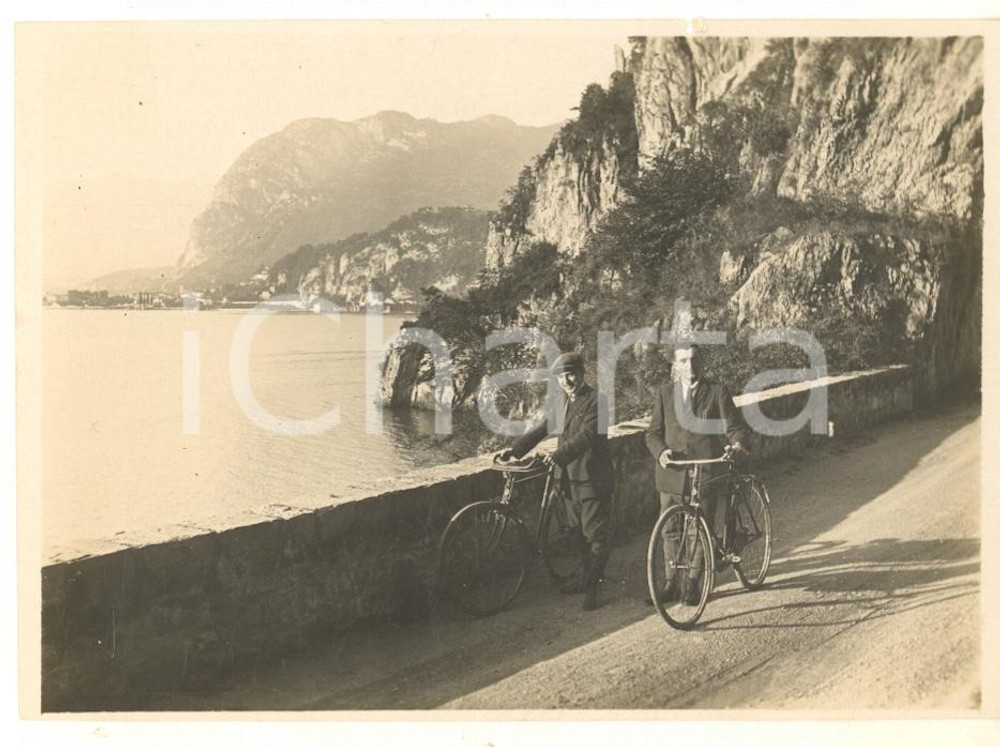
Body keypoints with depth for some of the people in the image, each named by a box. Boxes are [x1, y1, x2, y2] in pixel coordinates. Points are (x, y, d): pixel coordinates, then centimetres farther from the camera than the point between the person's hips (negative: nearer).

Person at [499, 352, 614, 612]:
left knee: (596, 533, -1)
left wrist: (558, 454, -36)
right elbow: (541, 429, 14)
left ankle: (593, 586, 7)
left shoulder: (595, 401, -12)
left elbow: (586, 436, -24)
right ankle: (587, 576, 31)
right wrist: (515, 449, 3)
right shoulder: (563, 404, 14)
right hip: (568, 477, 8)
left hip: (592, 478, -8)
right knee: (579, 531, 17)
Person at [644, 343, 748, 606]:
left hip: (706, 471, -2)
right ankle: (671, 583, 20)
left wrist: (737, 445, -24)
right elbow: (653, 432, 6)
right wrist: (660, 451, -15)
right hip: (672, 472, 2)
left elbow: (733, 426, -2)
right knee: (670, 529, 6)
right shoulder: (665, 393, 7)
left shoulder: (717, 391, 2)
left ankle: (691, 583, 20)